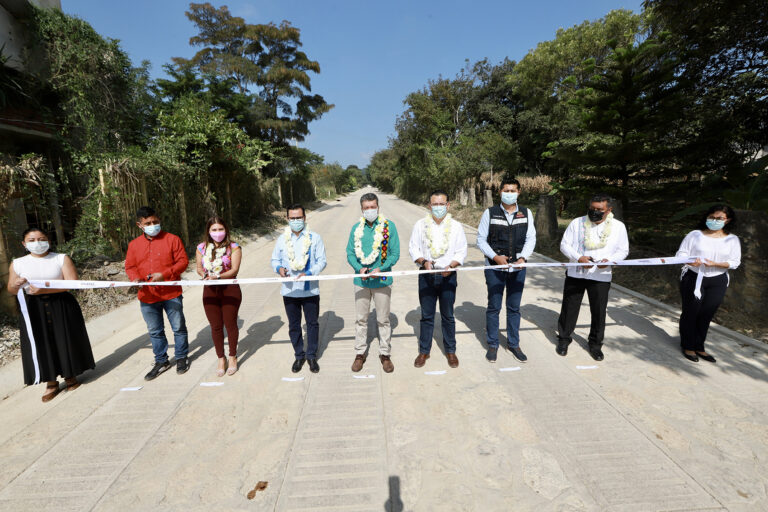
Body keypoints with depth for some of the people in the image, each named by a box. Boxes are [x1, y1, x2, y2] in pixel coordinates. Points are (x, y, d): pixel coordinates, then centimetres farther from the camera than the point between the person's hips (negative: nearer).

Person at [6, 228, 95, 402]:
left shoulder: (61, 259, -2)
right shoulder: (17, 264, 5)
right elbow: (11, 290, 9)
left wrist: (45, 289, -21)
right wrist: (16, 285, -13)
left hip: (62, 307, -2)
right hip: (34, 309, 2)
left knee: (65, 341, 7)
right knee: (41, 345, 5)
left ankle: (70, 375, 25)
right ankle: (51, 382, 19)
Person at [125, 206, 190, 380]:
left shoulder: (172, 239, -4)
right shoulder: (134, 245, 7)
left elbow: (183, 261, -8)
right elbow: (130, 266, 11)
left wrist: (164, 274, -19)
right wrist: (135, 278, -11)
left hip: (171, 295, -3)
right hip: (147, 297, 4)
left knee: (178, 328, 8)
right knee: (155, 331, 15)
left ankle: (181, 358, 26)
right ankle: (161, 361, 31)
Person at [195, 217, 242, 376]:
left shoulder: (233, 247, -5)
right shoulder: (202, 248, 6)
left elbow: (234, 269, -12)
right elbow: (199, 268, 9)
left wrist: (217, 276, -25)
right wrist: (205, 275, -12)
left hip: (230, 289, -3)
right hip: (210, 291, 3)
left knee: (230, 324, 7)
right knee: (215, 326, 11)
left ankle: (232, 357, 27)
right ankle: (221, 359, 27)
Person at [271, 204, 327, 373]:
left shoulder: (314, 238, -4)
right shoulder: (282, 239, 4)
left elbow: (322, 261, -6)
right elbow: (274, 259, 9)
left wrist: (308, 273, -23)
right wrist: (279, 268, -14)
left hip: (310, 289, -2)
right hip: (289, 290, 2)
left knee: (312, 323, 9)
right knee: (293, 325, 14)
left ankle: (311, 355, 27)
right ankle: (299, 355, 32)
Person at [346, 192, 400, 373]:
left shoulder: (389, 226, -4)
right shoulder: (356, 228, 4)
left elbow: (395, 253, -5)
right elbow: (350, 253, 4)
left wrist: (380, 269, -18)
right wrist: (359, 268, -15)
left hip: (382, 280, -2)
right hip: (361, 280, 2)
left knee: (383, 319, 10)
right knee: (360, 319, 12)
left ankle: (385, 354, 26)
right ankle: (360, 353, 27)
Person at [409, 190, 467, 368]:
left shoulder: (456, 226, 2)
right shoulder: (421, 224, 2)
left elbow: (462, 251, 1)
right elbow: (413, 247, 3)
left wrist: (451, 265, -17)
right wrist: (423, 261, -15)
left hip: (448, 275, 0)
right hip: (426, 275, 0)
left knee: (448, 315, 10)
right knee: (426, 315, 9)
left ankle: (450, 351, 27)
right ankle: (424, 351, 23)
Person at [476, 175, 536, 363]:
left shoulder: (526, 213, 6)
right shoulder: (490, 213, -3)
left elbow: (531, 239, 3)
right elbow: (481, 240, -3)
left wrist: (523, 258, -13)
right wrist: (495, 257, -15)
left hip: (518, 268, 3)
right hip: (494, 267, -2)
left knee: (514, 307, 13)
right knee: (494, 307, 6)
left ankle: (513, 343, 29)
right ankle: (492, 344, 21)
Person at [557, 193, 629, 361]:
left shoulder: (618, 226, 3)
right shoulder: (577, 223, 0)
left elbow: (623, 250, 6)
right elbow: (564, 245, 0)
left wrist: (610, 260, -16)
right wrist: (579, 258, -18)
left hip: (601, 276, 1)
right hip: (575, 274, 0)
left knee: (599, 311, 9)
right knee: (569, 308, 7)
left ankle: (595, 344, 28)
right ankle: (563, 339, 24)